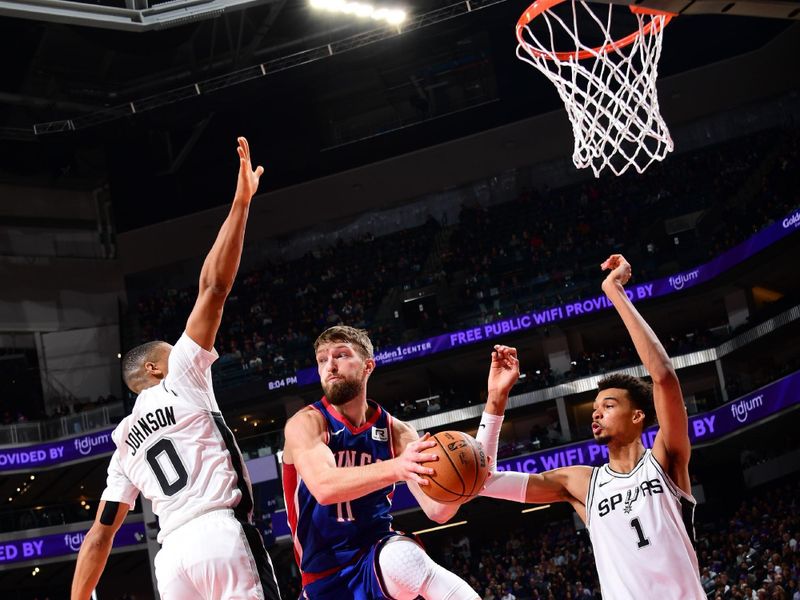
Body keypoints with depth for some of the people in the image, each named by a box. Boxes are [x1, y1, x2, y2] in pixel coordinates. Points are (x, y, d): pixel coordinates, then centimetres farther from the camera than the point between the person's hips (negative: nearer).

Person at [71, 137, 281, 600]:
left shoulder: (125, 441, 26)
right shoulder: (181, 382, 11)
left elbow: (101, 533, 21)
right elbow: (214, 287, 4)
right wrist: (241, 201, 3)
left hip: (172, 553, 6)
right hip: (223, 533, -6)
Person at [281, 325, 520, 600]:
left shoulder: (396, 431, 1)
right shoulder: (305, 423, -9)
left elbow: (437, 510, -7)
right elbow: (323, 487, -29)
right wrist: (395, 469, -45)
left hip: (378, 559, 0)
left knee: (403, 557, -35)